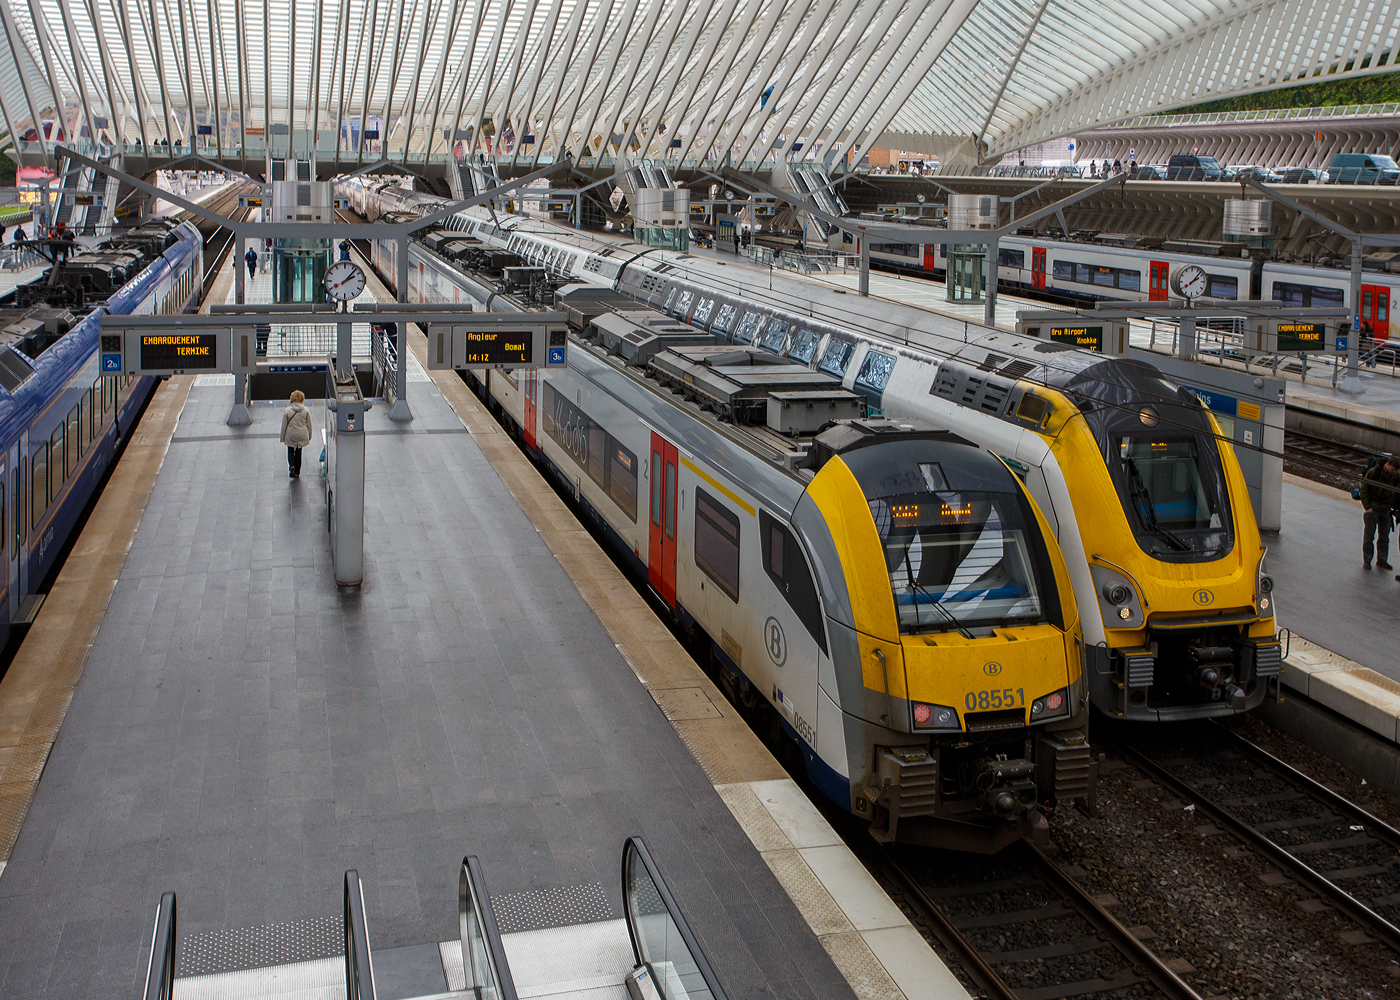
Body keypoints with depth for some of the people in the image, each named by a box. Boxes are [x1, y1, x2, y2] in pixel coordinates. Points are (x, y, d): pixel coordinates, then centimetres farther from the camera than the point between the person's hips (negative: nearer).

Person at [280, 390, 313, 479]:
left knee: (290, 451, 18)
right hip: (302, 435, 1)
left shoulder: (287, 411, -11)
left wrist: (282, 438, 5)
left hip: (290, 436, -1)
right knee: (298, 452, 16)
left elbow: (283, 426, -5)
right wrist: (309, 436, 15)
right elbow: (309, 425, 1)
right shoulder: (306, 410, -7)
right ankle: (297, 472, 21)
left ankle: (292, 466, -7)